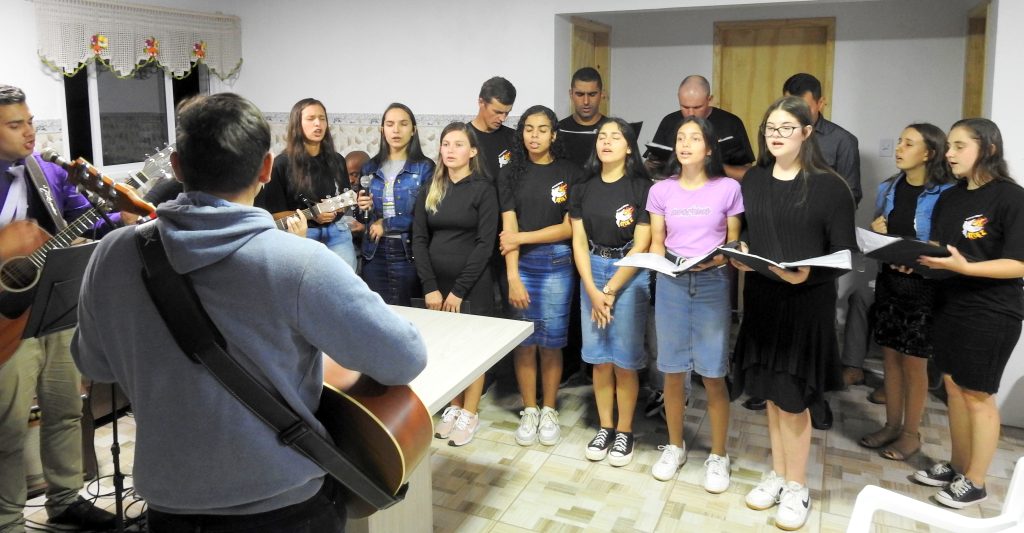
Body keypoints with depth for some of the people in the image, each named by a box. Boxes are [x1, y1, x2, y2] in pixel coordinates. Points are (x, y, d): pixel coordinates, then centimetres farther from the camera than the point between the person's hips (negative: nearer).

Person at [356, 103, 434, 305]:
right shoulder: (370, 168, 9)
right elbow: (363, 215, 17)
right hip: (374, 253, 3)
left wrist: (387, 224, -11)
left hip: (408, 253, -3)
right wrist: (363, 209, -5)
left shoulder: (424, 167, -4)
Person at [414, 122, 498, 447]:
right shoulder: (429, 190, 8)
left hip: (472, 285, -4)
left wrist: (459, 290, -14)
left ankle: (470, 414, 17)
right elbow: (419, 239, 4)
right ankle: (454, 408, 24)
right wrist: (430, 286, -7)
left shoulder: (483, 190, -4)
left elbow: (485, 244, -11)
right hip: (436, 285, 4)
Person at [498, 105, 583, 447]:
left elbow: (569, 228, -4)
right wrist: (512, 277, -12)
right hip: (521, 264, 1)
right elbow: (508, 231, -3)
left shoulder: (570, 173, 1)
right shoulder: (511, 174, 5)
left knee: (551, 343, 5)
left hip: (557, 264, -1)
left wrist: (523, 237, -7)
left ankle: (549, 411, 21)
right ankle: (528, 411, 20)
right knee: (524, 342, 5)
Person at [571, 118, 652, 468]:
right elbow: (579, 242, 3)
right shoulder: (583, 189, 6)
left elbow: (640, 246, -9)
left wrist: (610, 291, -10)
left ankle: (624, 432, 16)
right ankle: (604, 428, 21)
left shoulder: (642, 188, -6)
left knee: (624, 359, 1)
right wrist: (593, 291, -7)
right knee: (598, 357, 8)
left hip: (630, 275, -3)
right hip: (591, 273, 4)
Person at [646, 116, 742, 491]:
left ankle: (718, 456, 17)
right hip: (671, 282, 2)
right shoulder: (661, 190, 6)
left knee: (713, 375, 0)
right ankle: (674, 447, 27)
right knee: (673, 372, 8)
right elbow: (656, 243, 9)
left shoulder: (728, 188, 0)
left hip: (713, 282, -2)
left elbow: (735, 242, 4)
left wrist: (718, 259, -15)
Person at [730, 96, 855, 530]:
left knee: (792, 398, 2)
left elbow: (845, 252, -10)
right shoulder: (753, 180, 6)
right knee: (771, 394, 13)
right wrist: (739, 254, -8)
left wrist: (807, 273, -25)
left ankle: (797, 487, 20)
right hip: (760, 299, 4)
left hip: (807, 303, -4)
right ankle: (777, 475, 29)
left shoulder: (829, 185, -8)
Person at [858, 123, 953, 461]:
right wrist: (874, 230, -5)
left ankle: (911, 433, 20)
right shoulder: (888, 188, 6)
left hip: (923, 287, -5)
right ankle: (892, 425, 26)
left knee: (914, 362, 5)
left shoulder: (945, 194, -12)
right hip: (888, 281, 5)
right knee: (891, 357, 13)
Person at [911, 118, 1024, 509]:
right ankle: (957, 466, 27)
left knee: (978, 394, 2)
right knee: (953, 387, 13)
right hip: (949, 306, 7)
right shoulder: (948, 199, 10)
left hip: (992, 313, -7)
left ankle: (975, 482, 16)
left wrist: (965, 267, -30)